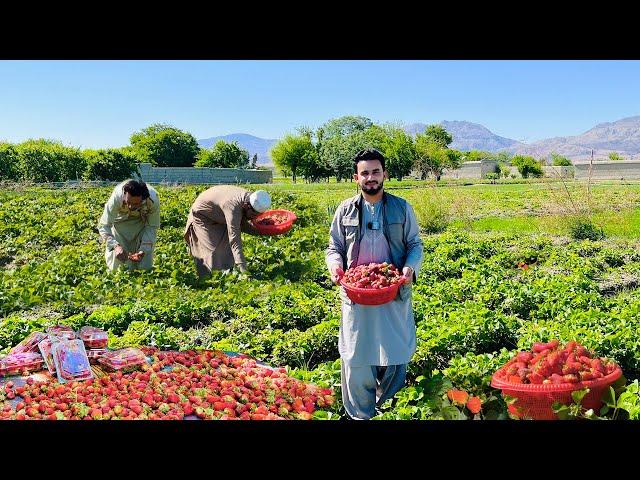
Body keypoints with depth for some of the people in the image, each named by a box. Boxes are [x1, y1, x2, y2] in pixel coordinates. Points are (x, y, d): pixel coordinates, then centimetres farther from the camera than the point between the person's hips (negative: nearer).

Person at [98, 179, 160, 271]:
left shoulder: (153, 200, -35)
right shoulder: (116, 198, -37)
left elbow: (152, 227, -22)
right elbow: (103, 226, -32)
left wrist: (143, 250, -35)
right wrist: (115, 246, -48)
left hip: (143, 221, 0)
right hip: (121, 220, 0)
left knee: (145, 267, -4)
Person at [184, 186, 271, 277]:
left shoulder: (249, 198, -19)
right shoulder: (233, 206, -44)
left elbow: (242, 224, -3)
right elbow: (234, 238, -48)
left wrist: (259, 231, -18)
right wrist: (241, 265, -53)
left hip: (219, 218, 8)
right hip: (202, 215, -8)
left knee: (226, 246, 2)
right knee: (211, 249, -13)